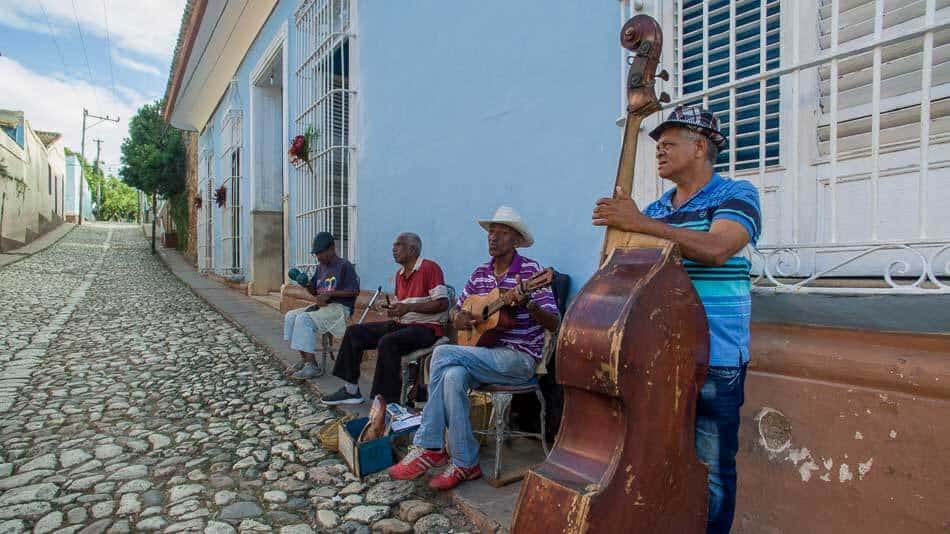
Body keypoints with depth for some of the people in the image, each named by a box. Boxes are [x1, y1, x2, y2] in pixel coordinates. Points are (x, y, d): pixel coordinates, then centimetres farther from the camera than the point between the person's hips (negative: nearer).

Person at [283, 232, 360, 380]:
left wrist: (330, 294, -20)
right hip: (322, 306, 9)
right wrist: (306, 284, -2)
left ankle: (312, 366, -22)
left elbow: (354, 291, -15)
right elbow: (314, 291, 20)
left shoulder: (345, 266, -9)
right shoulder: (320, 267, 16)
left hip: (340, 308, -9)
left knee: (304, 319, -25)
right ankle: (305, 360, -6)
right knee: (291, 316, -5)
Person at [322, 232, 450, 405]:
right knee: (354, 331, 2)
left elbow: (442, 303, -17)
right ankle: (351, 390, 8)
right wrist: (394, 310, 0)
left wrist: (408, 307, -20)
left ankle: (389, 402, -23)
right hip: (402, 324, 9)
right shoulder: (399, 274, 15)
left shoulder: (429, 267, -10)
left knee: (387, 342, -34)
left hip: (426, 327, -9)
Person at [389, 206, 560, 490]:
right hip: (483, 354, 6)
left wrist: (527, 304, -33)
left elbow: (553, 323, -14)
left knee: (443, 355, -24)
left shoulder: (530, 271, -8)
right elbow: (458, 308, 22)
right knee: (452, 376, -28)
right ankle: (465, 463, -14)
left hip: (520, 358, -5)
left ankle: (429, 447, -9)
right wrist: (458, 318, -3)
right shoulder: (480, 273, 11)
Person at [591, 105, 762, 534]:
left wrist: (639, 224, -22)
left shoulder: (737, 194, -2)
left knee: (711, 469, 7)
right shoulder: (653, 210, 14)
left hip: (715, 358, -5)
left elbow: (716, 249, -22)